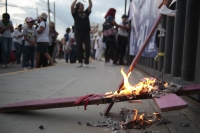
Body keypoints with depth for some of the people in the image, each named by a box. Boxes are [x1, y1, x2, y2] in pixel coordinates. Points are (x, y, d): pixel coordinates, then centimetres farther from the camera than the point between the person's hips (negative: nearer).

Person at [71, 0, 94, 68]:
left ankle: (86, 63, -3)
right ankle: (80, 62, 10)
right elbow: (72, 7, -8)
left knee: (88, 48, -5)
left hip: (86, 32, 3)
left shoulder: (86, 12, 17)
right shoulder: (75, 13, 9)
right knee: (79, 48, 1)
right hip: (78, 32, -2)